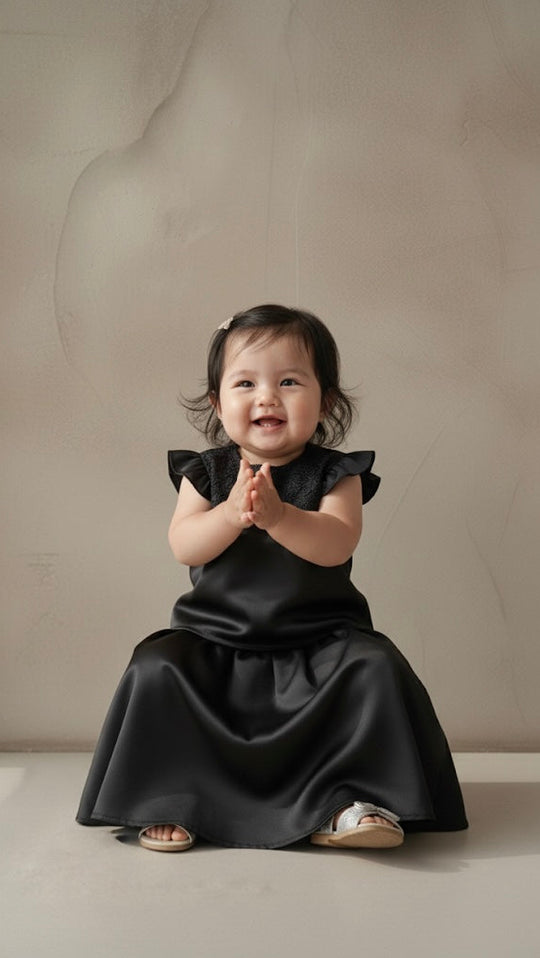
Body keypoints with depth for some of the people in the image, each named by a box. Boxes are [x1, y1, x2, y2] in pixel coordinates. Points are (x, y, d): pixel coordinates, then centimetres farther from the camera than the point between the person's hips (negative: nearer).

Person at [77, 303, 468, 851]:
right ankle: (166, 799, -5)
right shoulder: (204, 472, 5)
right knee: (156, 668, -21)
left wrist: (278, 515, -37)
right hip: (214, 638, 1)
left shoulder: (335, 474, -1)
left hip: (318, 640, -1)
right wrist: (233, 513, -29)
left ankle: (344, 803, -15)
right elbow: (183, 546, -9)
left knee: (374, 668, -25)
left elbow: (336, 545, -18)